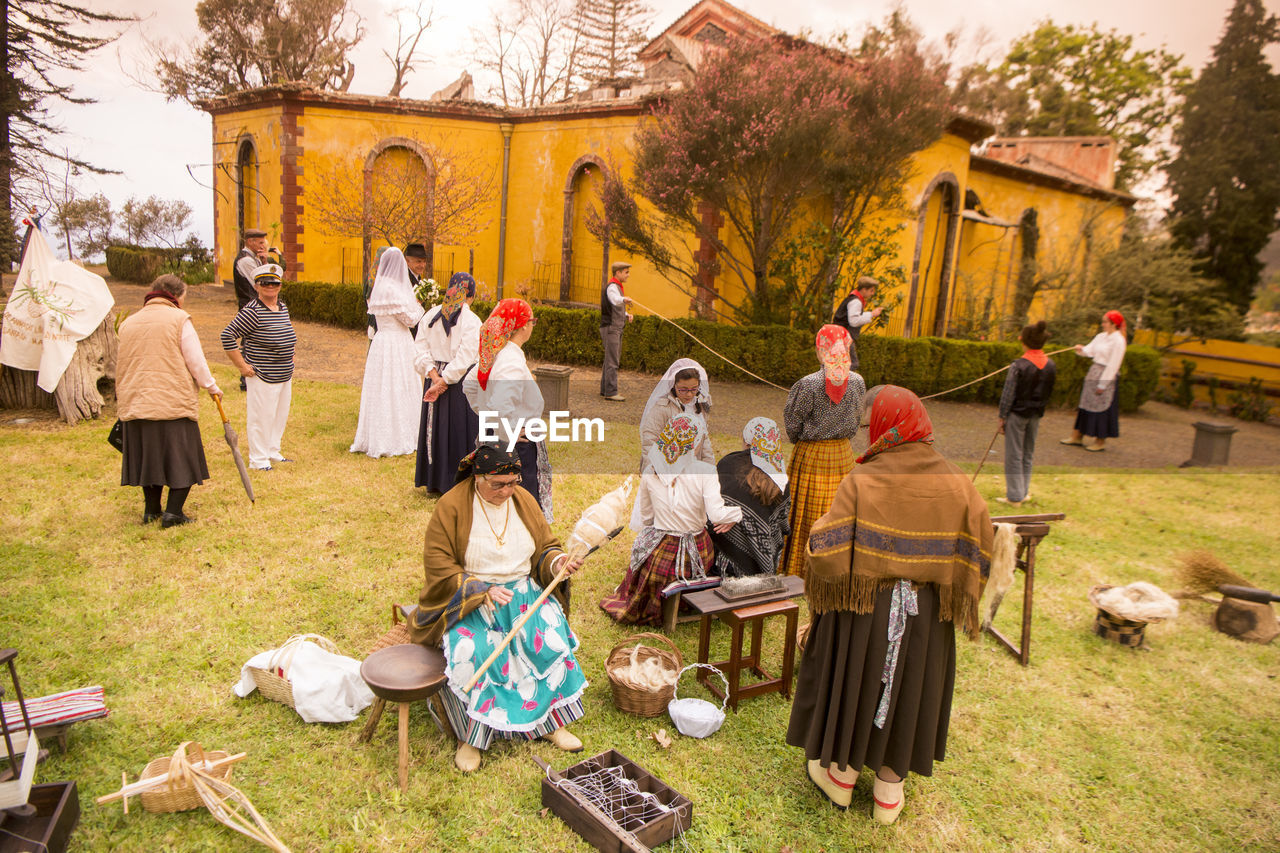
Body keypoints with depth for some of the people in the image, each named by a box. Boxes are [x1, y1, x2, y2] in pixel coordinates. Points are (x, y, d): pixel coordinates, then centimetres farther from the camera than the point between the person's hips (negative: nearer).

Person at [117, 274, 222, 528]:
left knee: (149, 455, 15)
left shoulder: (129, 322, 13)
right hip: (174, 400, -6)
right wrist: (211, 387, 7)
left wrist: (122, 399, 27)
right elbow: (196, 360, -6)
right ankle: (173, 512, -1)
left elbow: (122, 365, 18)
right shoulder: (178, 319, -5)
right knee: (181, 456, 3)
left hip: (136, 401, 6)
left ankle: (151, 510, 22)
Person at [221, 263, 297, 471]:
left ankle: (273, 453, 30)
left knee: (281, 415, 16)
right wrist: (242, 366, -16)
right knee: (261, 417, -1)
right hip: (262, 376, -8)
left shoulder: (283, 307, 9)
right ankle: (258, 460, 10)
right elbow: (227, 335, -17)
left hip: (285, 375, 8)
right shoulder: (252, 312, -16)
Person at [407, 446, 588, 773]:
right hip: (468, 596, -3)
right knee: (470, 650, -30)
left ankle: (552, 720, -5)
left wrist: (557, 562, -16)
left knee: (551, 636, -21)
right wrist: (482, 591, -23)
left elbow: (545, 547, 9)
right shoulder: (451, 507, -11)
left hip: (522, 591, 3)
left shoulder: (523, 500, 2)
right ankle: (470, 736, -12)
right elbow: (438, 565, -13)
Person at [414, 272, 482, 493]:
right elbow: (463, 360, -20)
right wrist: (442, 383, -15)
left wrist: (435, 377, -8)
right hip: (461, 384, -5)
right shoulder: (471, 321, -14)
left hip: (434, 380, 5)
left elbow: (420, 350, -3)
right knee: (459, 431, 4)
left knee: (436, 428, 14)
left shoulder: (431, 315, 2)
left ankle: (433, 481, 24)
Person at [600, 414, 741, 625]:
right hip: (696, 551, -2)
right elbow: (717, 515, -21)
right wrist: (738, 512, -3)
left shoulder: (650, 472, -5)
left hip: (659, 551, 2)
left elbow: (645, 517, 4)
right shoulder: (704, 472, -16)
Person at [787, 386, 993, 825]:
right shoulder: (957, 484, -7)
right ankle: (889, 793, 35)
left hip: (864, 609, -2)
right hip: (925, 616, 3)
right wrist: (954, 599, 9)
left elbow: (828, 553, -22)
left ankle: (840, 776, 37)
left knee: (853, 684, 18)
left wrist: (818, 530, -1)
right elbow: (978, 557, -5)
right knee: (908, 695, 20)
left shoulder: (862, 480, -17)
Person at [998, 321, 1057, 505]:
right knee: (1028, 455, 17)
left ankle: (1014, 496, 8)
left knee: (1014, 455, 3)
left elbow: (1008, 394, -14)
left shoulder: (1019, 366, -18)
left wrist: (1002, 417, -7)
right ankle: (1023, 492, 26)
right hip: (1036, 414, 6)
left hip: (1017, 414, -5)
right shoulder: (1051, 366, -1)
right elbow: (1049, 393, 8)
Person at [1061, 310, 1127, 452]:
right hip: (1093, 373, 8)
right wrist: (1081, 350, -17)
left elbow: (1113, 365, -16)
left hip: (1107, 376, -8)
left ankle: (1101, 442, 9)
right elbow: (1090, 350, 7)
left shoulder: (1118, 341, -13)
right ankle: (1077, 437, 17)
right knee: (1085, 404, 10)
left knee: (1102, 408, -2)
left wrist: (1102, 384, -17)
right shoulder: (1101, 336, 10)